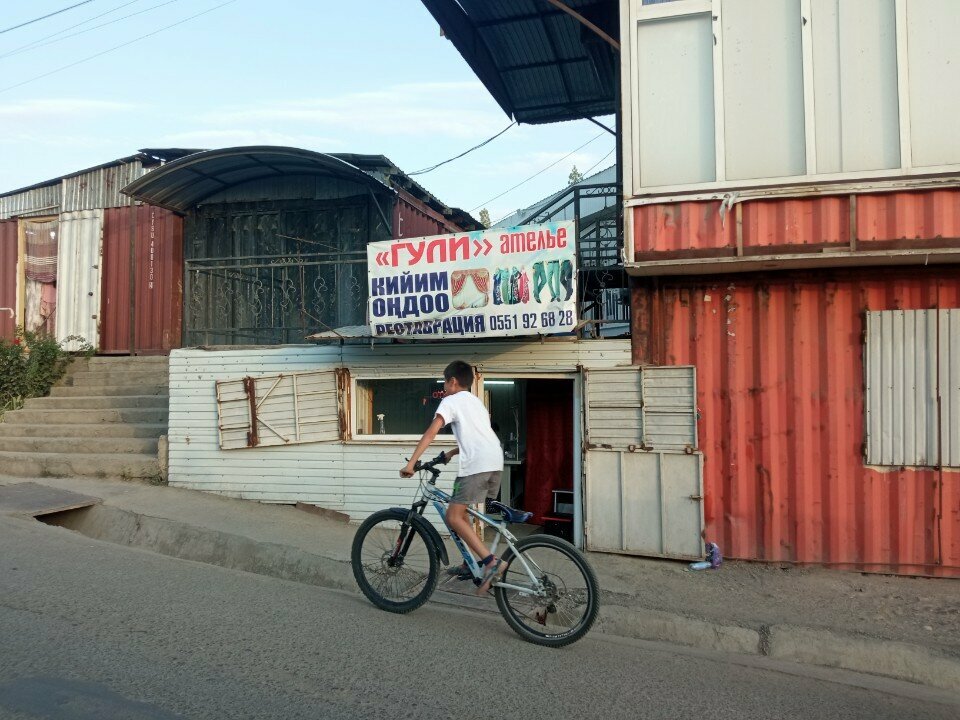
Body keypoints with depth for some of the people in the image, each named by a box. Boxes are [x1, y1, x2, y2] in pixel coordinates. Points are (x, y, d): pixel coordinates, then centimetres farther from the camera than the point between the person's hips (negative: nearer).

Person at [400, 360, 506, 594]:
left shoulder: (451, 401, 5)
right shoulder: (476, 402, 29)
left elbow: (431, 432, -8)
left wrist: (411, 463, -10)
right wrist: (450, 454, 39)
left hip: (477, 464, -8)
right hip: (496, 462, 8)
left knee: (453, 517, -4)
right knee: (459, 510, 22)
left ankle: (491, 562, -15)